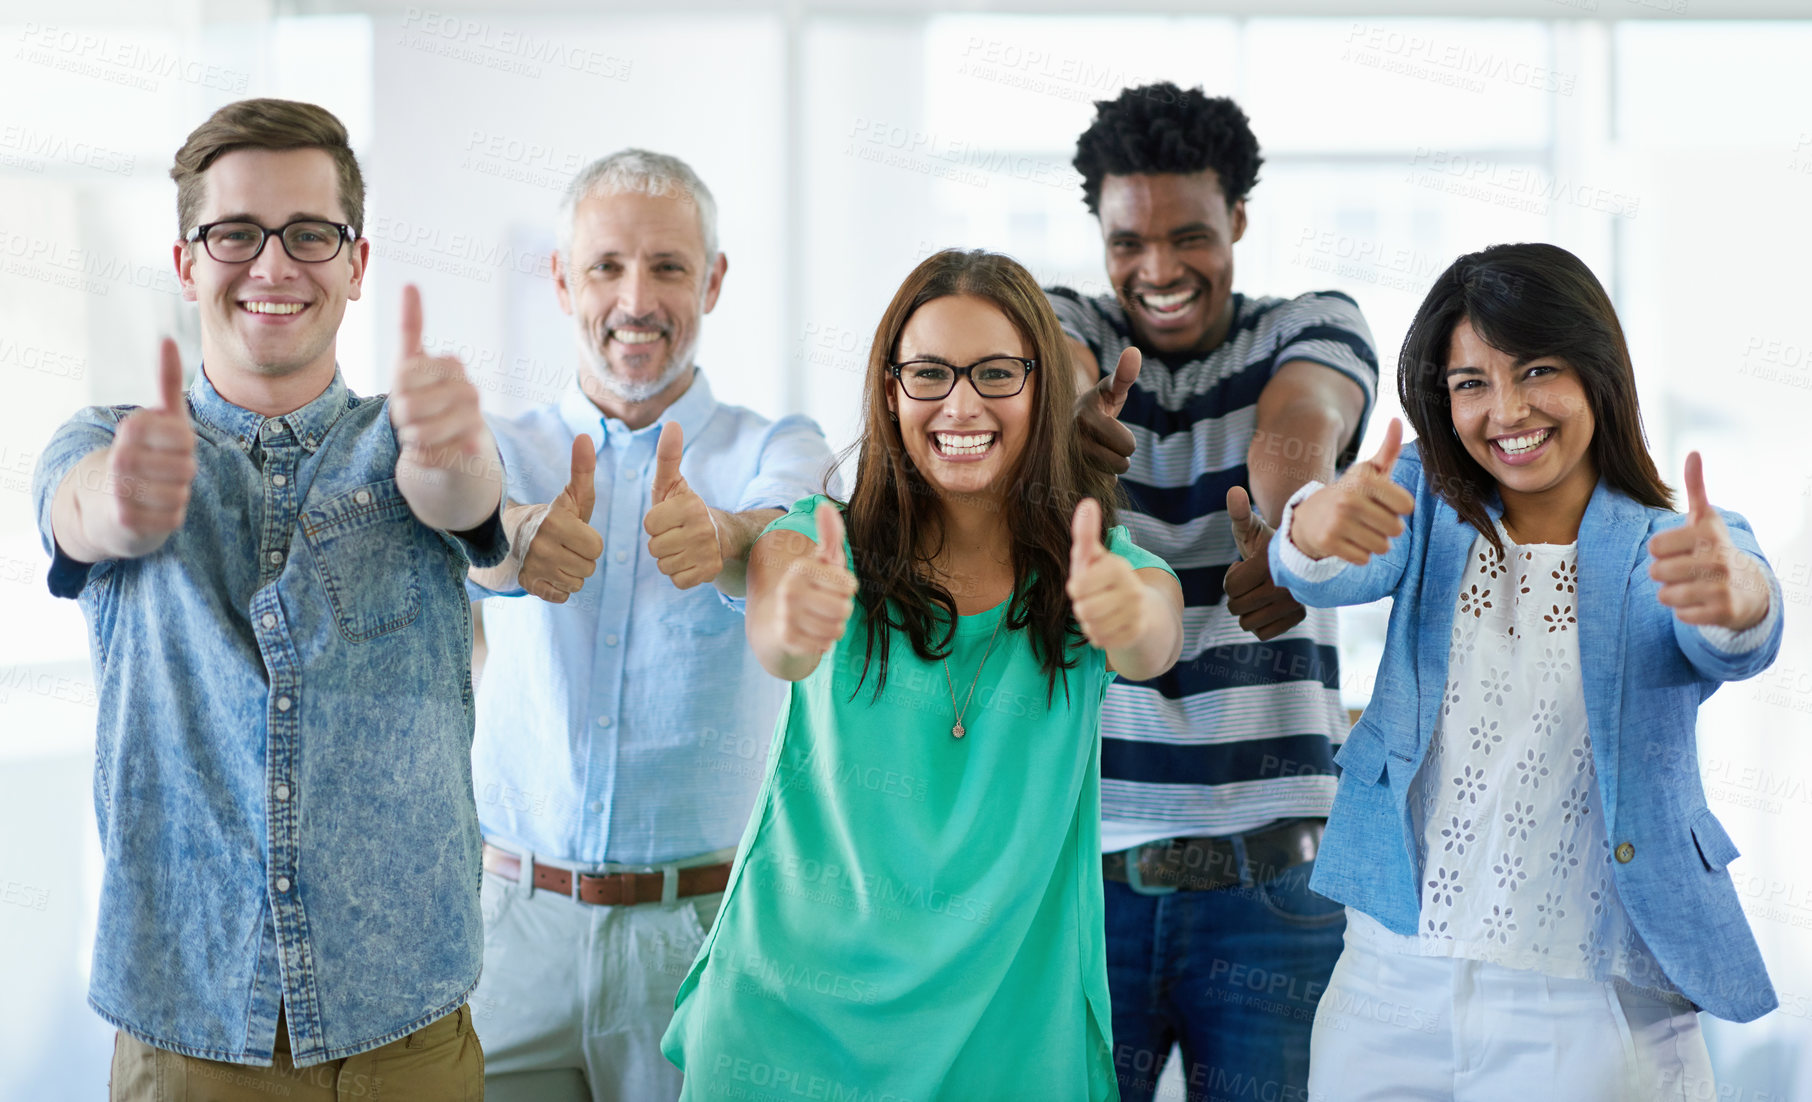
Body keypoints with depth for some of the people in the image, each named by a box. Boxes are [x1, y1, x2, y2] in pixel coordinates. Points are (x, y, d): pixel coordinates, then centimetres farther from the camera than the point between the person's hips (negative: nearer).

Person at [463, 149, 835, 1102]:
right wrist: (519, 538, -41)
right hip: (517, 921, 1)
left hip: (707, 926, -1)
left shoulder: (777, 452, 2)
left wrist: (721, 538, -45)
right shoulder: (507, 449, 6)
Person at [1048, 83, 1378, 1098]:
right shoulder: (1067, 322, 6)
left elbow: (1300, 430, -18)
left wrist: (1288, 539, -42)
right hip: (1086, 860, 0)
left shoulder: (1318, 326, 5)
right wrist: (1065, 407, -45)